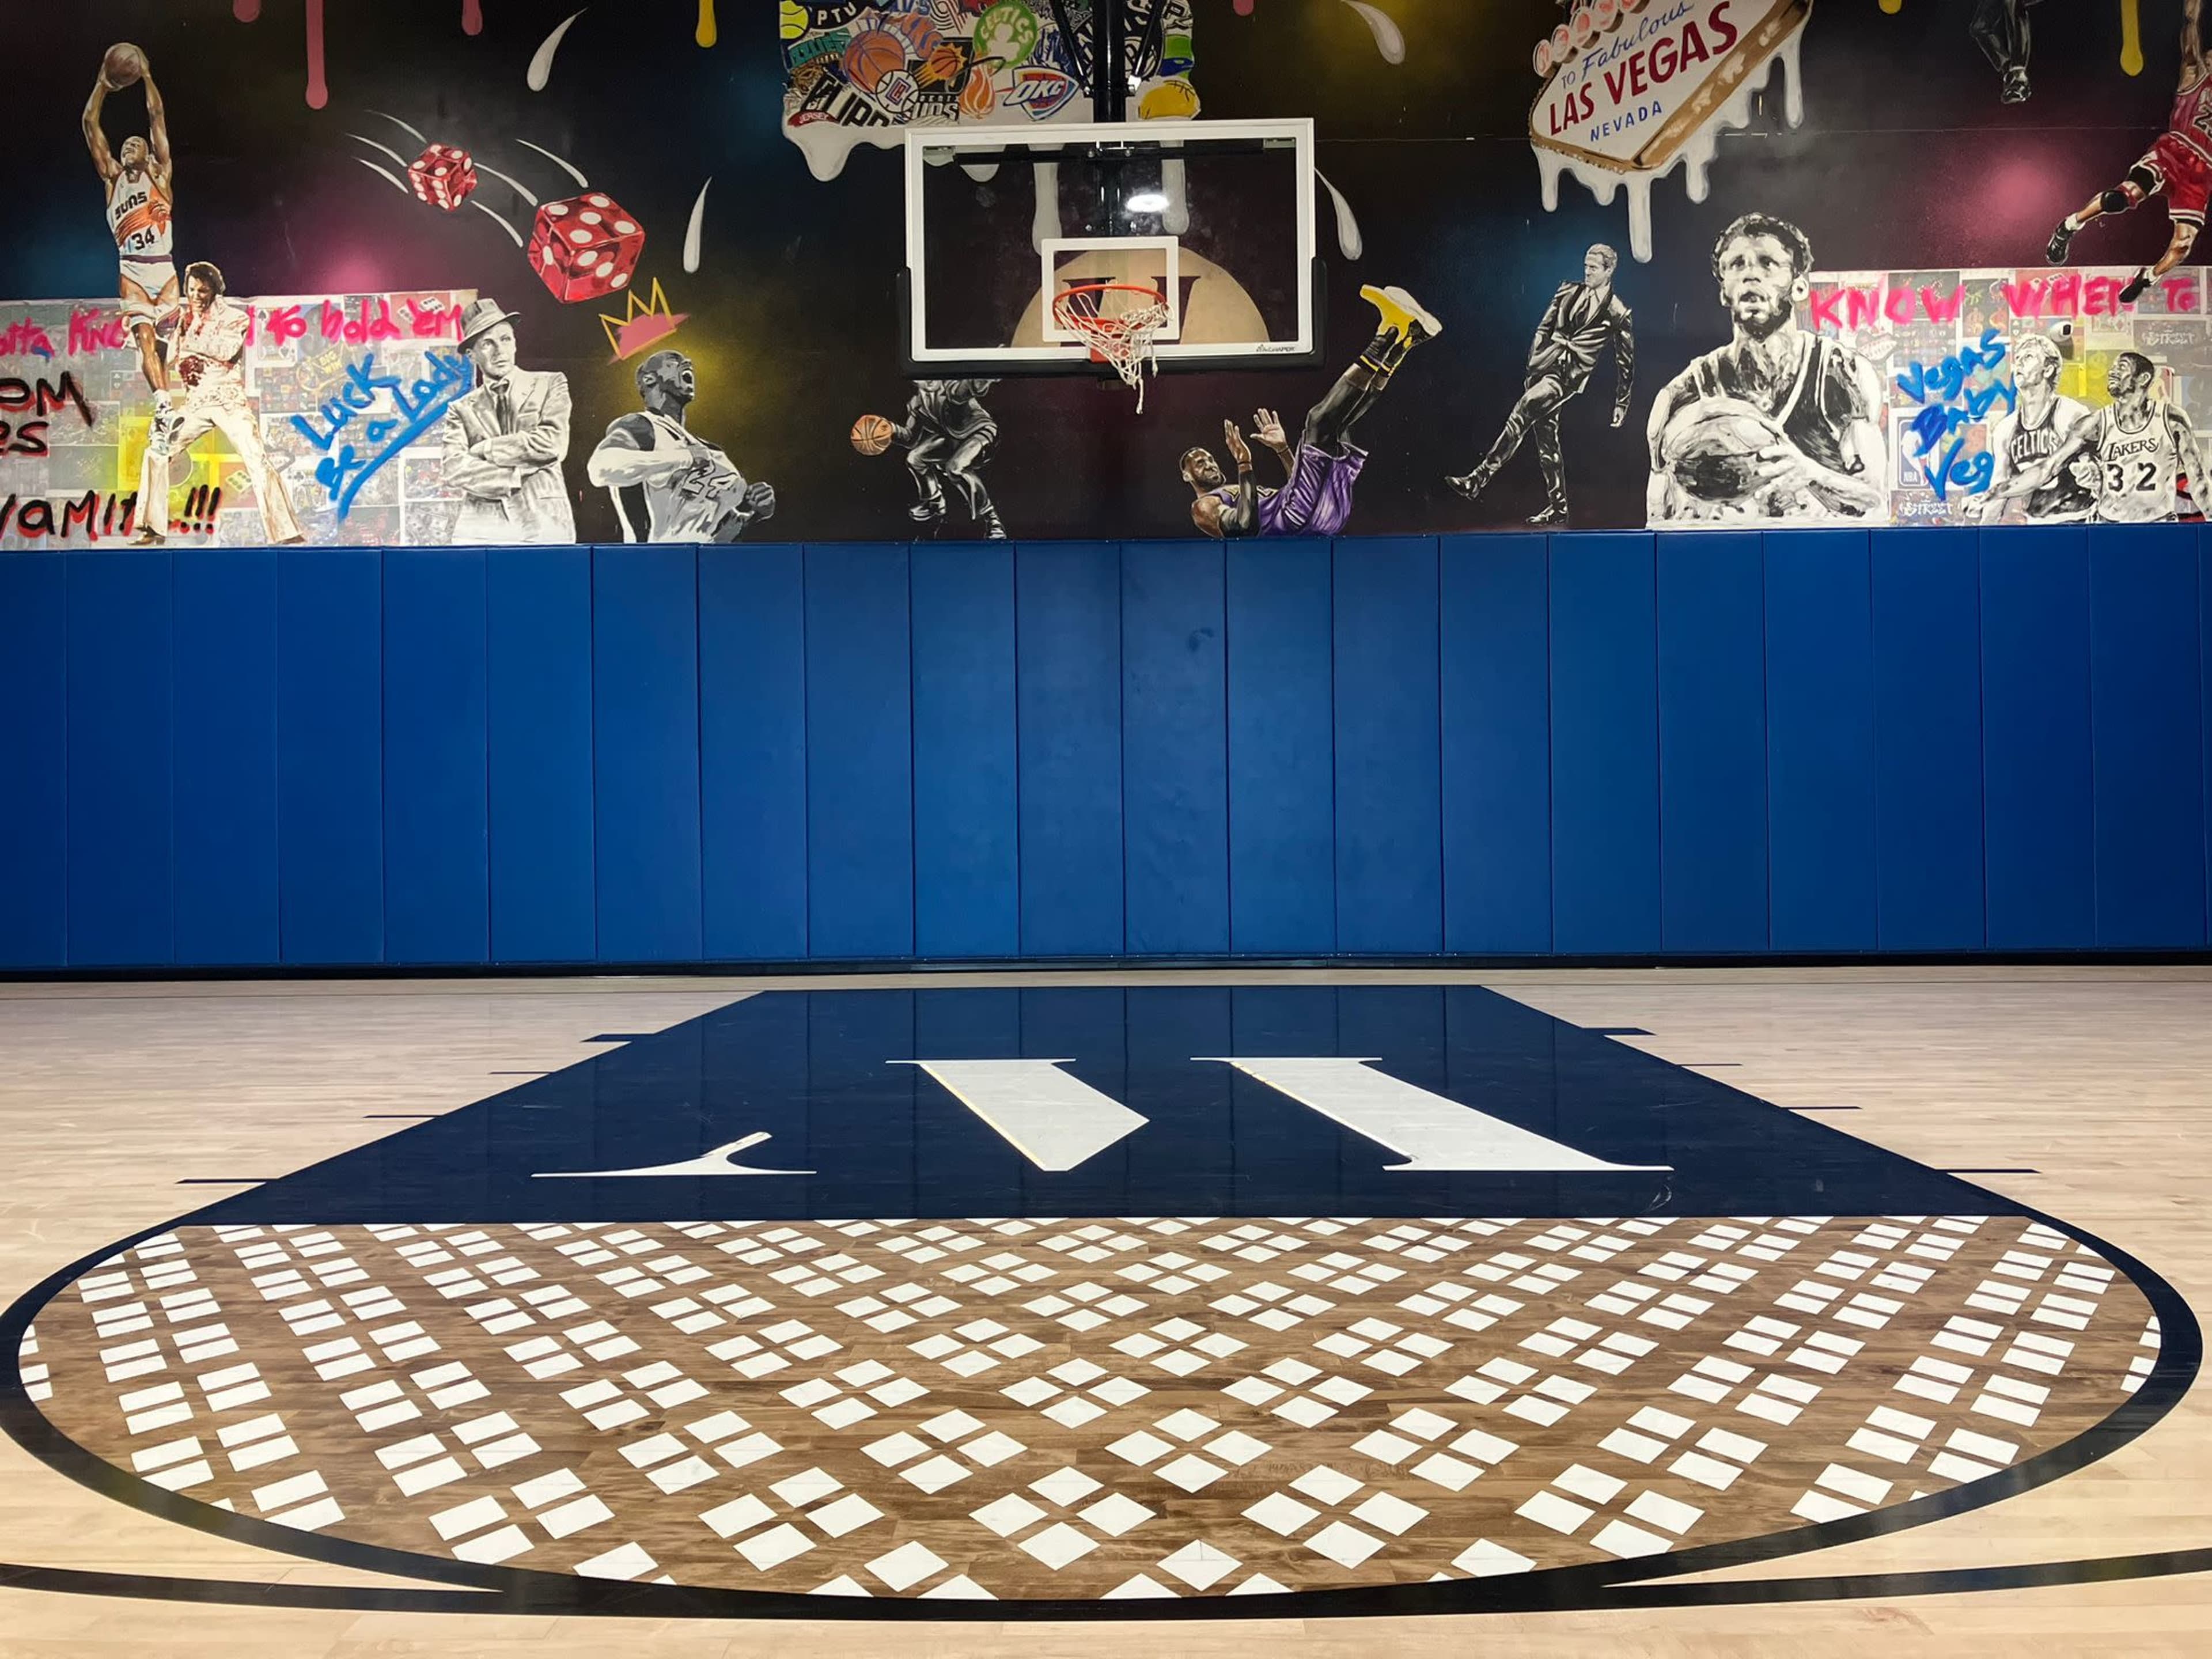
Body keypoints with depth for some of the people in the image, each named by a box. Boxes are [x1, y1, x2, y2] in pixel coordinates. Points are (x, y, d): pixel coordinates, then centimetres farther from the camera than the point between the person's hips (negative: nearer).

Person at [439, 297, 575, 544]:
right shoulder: (462, 410, 15)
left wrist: (484, 449, 2)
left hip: (543, 526, -1)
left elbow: (553, 444, -3)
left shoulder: (550, 385, 12)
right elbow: (456, 470, 0)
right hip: (482, 529, 1)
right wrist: (520, 476, -8)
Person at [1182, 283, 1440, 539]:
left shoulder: (1241, 491, 39)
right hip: (1295, 519, -9)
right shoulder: (1204, 507, 11)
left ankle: (1401, 341, -3)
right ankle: (1387, 335, -19)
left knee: (1337, 425, 13)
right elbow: (1246, 524, -13)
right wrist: (1244, 465, -13)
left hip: (1327, 516, 9)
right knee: (1320, 420, -17)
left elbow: (1300, 485, 36)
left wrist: (1283, 449, 29)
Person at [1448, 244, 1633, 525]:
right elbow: (1544, 330, 18)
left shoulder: (1618, 314, 2)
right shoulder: (1568, 293, 14)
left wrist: (1621, 404, 9)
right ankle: (1557, 507, 15)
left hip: (1570, 375, -6)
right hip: (1545, 367, 6)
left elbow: (1625, 362, 8)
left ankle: (1480, 478, -32)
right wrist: (1532, 364, 10)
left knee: (1525, 408, -26)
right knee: (1545, 434, 6)